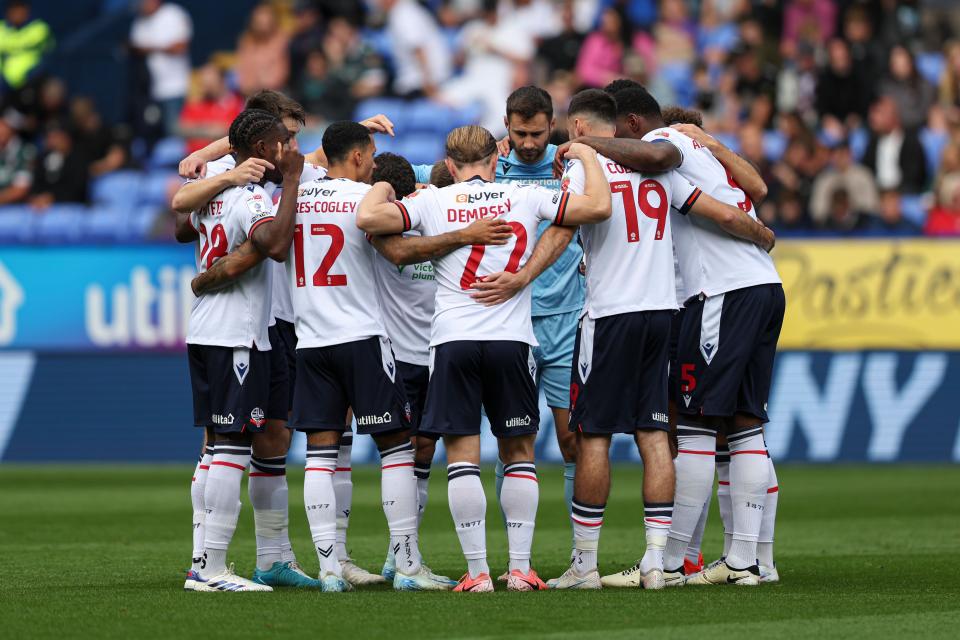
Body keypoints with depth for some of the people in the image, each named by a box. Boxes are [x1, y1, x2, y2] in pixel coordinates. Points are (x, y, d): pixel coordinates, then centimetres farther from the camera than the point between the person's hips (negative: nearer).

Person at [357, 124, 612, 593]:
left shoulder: (431, 202, 3)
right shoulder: (524, 197, 5)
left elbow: (368, 218, -9)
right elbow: (598, 205, 3)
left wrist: (381, 187, 13)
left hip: (452, 339, -1)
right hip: (511, 339, 1)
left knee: (463, 457, 2)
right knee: (518, 453, 11)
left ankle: (477, 571, -2)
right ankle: (520, 568, 7)